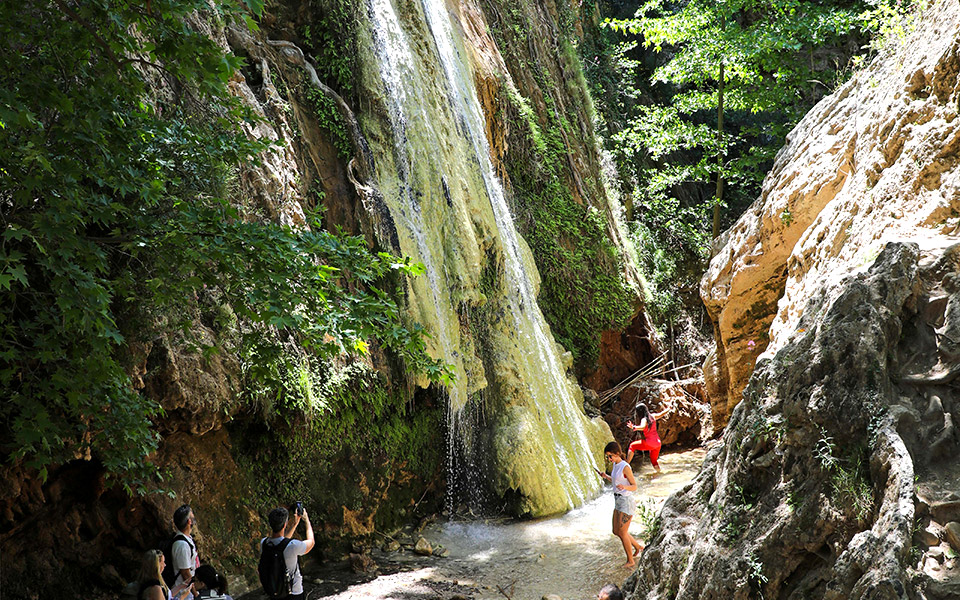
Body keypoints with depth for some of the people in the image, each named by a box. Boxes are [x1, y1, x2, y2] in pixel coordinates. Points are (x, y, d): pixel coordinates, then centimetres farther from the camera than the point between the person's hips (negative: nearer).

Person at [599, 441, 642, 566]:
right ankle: (637, 546, 33)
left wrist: (624, 487, -36)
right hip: (618, 502, 9)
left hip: (626, 502, -9)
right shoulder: (615, 465, 7)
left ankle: (630, 560, 17)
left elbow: (634, 487, -17)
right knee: (616, 532, 15)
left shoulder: (625, 467, -19)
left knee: (622, 533, 1)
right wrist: (606, 477, 8)